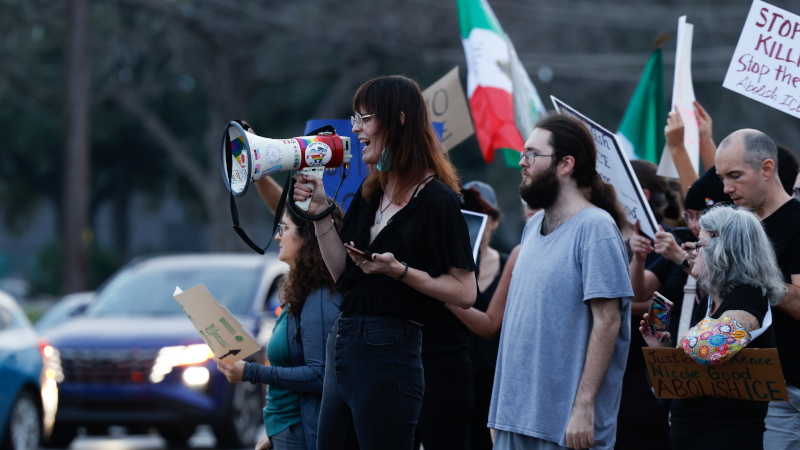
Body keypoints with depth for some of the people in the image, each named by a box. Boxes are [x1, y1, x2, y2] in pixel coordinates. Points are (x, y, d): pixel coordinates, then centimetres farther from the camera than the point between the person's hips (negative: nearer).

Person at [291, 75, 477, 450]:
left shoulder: (437, 200, -9)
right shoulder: (369, 194, 15)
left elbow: (465, 292, -11)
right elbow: (343, 274, 15)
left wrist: (399, 270, -21)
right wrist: (319, 212, 7)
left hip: (388, 353, -8)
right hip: (343, 344, 8)